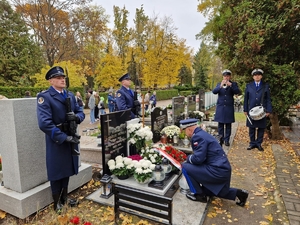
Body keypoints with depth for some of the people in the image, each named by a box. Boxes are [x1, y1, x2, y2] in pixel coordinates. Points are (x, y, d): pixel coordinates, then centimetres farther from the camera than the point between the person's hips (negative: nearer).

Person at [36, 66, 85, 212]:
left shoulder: (70, 95, 8)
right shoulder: (44, 97, -14)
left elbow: (81, 112, 10)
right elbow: (44, 123, -22)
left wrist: (77, 117, -14)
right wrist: (65, 137, -23)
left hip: (71, 137, 6)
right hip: (56, 141, -6)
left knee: (67, 170, 19)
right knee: (56, 172, 10)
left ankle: (64, 199, 39)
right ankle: (57, 204, 31)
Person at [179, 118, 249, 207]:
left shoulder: (197, 136, -19)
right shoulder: (202, 133, 11)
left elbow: (198, 159, -24)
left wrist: (188, 158, -5)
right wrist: (190, 158, 18)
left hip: (217, 171, -10)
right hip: (222, 169, 10)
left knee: (185, 167, -7)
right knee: (207, 190, 30)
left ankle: (198, 194, 8)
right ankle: (238, 193, 24)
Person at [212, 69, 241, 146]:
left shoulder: (234, 84, 7)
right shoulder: (219, 84, 9)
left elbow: (237, 92, -11)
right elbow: (214, 91, -8)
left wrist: (230, 85, -25)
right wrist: (221, 86, -25)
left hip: (229, 107, -1)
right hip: (220, 107, 1)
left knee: (228, 124, 2)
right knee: (220, 124, 5)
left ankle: (227, 140, 11)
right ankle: (220, 139, 16)